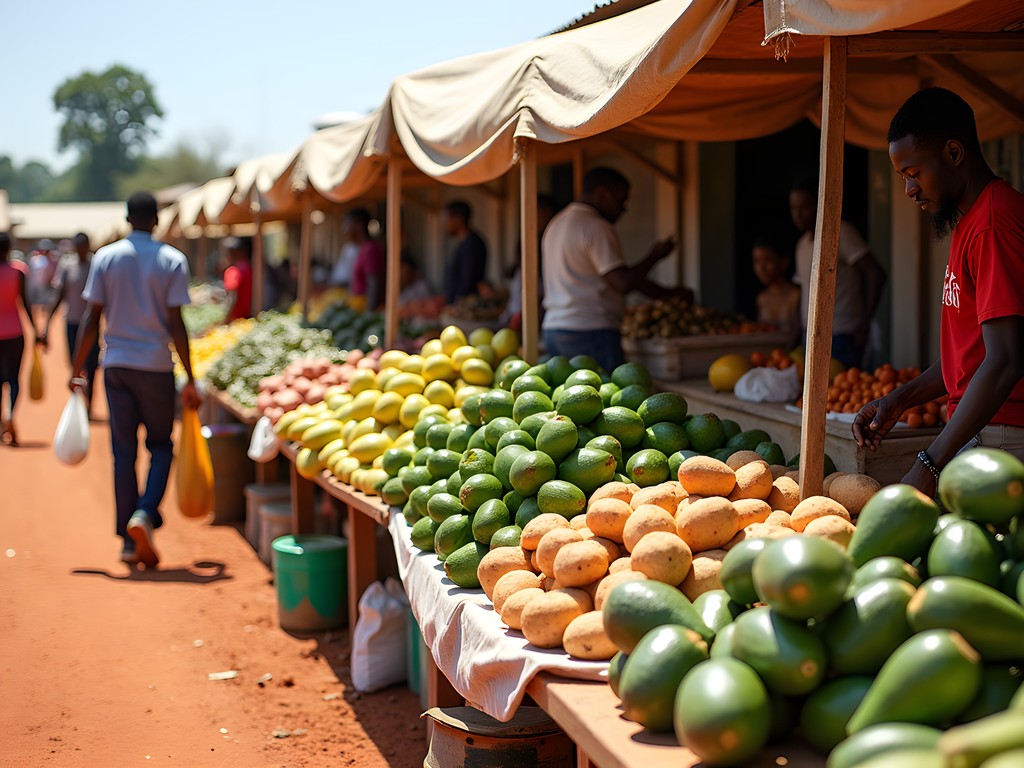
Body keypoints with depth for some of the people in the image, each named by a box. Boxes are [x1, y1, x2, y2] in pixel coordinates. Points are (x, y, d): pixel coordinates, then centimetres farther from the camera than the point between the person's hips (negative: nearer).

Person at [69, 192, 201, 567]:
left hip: (116, 364, 2)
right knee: (161, 445, 12)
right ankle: (145, 514, -12)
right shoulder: (172, 260, -4)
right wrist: (190, 380, -3)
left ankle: (130, 542, 8)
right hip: (156, 365, -2)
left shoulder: (105, 257, 2)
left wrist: (77, 368, 8)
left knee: (123, 452, 7)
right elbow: (175, 324, -7)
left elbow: (91, 318, 0)